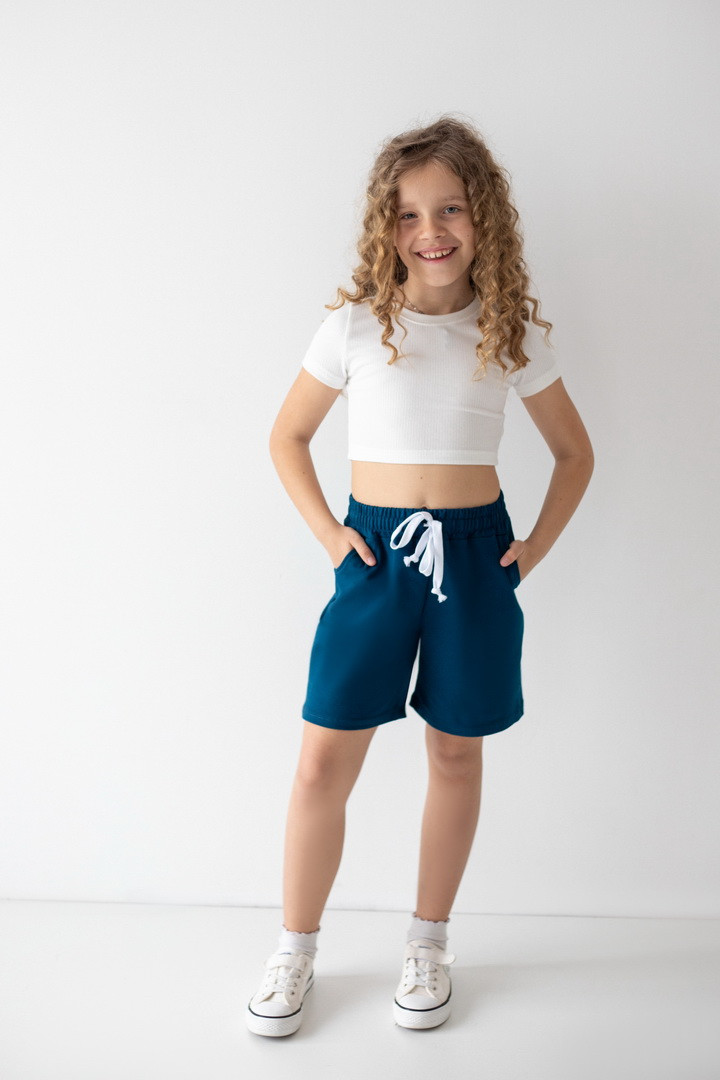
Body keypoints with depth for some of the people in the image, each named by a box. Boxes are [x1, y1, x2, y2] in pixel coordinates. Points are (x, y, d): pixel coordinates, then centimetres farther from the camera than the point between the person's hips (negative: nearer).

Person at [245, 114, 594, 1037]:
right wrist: (327, 533, -2)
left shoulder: (512, 333, 1)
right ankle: (295, 949, 22)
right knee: (324, 759, 0)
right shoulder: (353, 327, -2)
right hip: (376, 553, -1)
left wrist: (534, 546, 1)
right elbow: (287, 437, 8)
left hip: (473, 556, 1)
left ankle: (428, 943, 31)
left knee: (456, 752, 11)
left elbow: (575, 453, 12)